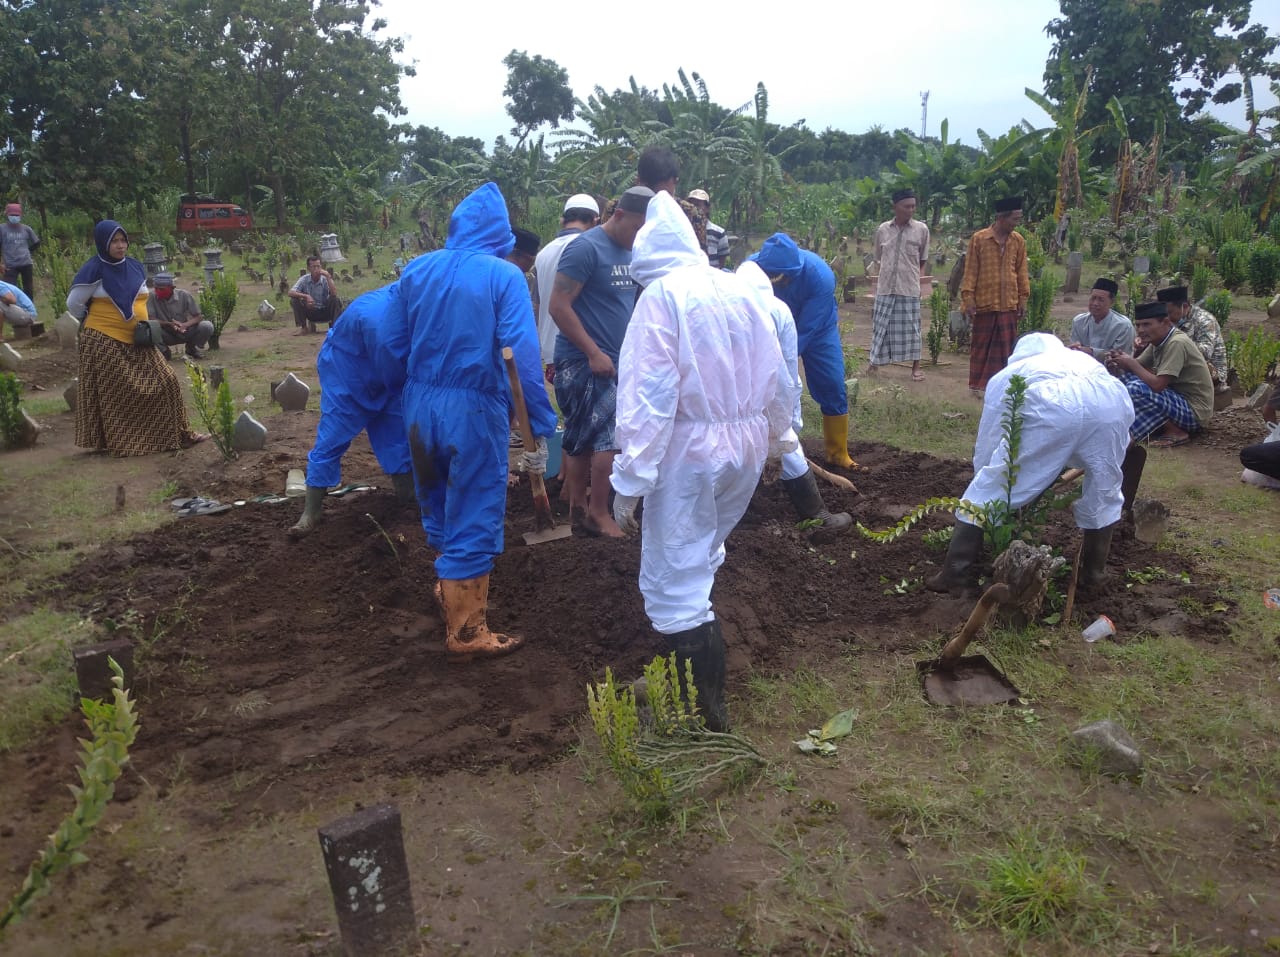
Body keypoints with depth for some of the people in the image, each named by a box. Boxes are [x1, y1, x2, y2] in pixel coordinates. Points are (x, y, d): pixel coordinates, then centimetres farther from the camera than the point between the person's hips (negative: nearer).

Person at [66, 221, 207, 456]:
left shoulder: (135, 266, 7)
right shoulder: (94, 269, -10)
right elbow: (74, 304, -2)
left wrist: (143, 326, 9)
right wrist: (98, 320, 10)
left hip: (136, 341, 6)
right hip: (104, 342, -5)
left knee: (162, 382, 1)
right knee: (114, 394, 0)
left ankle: (177, 434, 8)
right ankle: (117, 442, 10)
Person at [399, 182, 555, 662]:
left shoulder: (415, 270, 4)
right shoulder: (504, 276, -12)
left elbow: (407, 338, 13)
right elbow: (523, 354, -18)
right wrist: (538, 426, -16)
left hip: (420, 403, 5)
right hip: (473, 408, -5)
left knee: (438, 505, 24)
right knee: (473, 519, 6)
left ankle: (448, 586, 45)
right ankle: (465, 632, 15)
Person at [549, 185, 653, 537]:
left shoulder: (629, 251, 11)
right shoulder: (586, 248, -14)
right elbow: (559, 306, -17)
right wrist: (594, 353, -18)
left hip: (611, 362, 8)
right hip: (585, 362, -8)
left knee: (582, 438, 13)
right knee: (612, 437, -10)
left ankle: (577, 508, 21)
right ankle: (598, 513, 3)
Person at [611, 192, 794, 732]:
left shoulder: (661, 295, -12)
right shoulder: (740, 289, 7)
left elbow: (648, 394, -21)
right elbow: (775, 377, 12)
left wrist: (629, 482, -20)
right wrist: (775, 434, 29)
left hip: (688, 453, -8)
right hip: (747, 450, 8)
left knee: (676, 584, 2)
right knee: (701, 560, 27)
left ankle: (706, 711, 6)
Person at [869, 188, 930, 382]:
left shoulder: (921, 229, 1)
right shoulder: (883, 230, 5)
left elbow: (924, 260, 9)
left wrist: (919, 278, -5)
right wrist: (876, 286, 9)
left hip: (909, 288, -1)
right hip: (885, 288, 1)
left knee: (911, 327, 3)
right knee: (881, 326, 5)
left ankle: (916, 367, 13)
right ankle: (874, 364, 16)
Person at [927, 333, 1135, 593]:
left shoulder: (1004, 377, 35)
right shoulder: (1080, 359, 47)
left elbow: (987, 444, 33)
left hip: (1050, 405, -3)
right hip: (1114, 401, 4)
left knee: (988, 488, 13)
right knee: (1104, 491, 28)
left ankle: (954, 573, 16)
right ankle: (1092, 572, 36)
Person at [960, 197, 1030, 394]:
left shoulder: (1018, 241, 6)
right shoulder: (979, 239, -5)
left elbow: (1022, 272, 11)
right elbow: (970, 271, -4)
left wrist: (1023, 298, 7)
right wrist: (968, 298, -8)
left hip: (1009, 304, 3)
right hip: (984, 302, -3)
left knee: (1005, 347, 5)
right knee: (981, 345, 5)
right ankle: (978, 384, 14)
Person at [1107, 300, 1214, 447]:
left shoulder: (1177, 343, -23)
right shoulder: (1158, 341, 5)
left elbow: (1157, 385, -30)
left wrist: (1131, 363, -18)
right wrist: (1116, 363, -16)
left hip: (1194, 412, -9)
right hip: (1177, 400, 9)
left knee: (1136, 389, -28)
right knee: (1125, 376, 6)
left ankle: (1176, 433, -10)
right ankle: (1163, 425, 6)